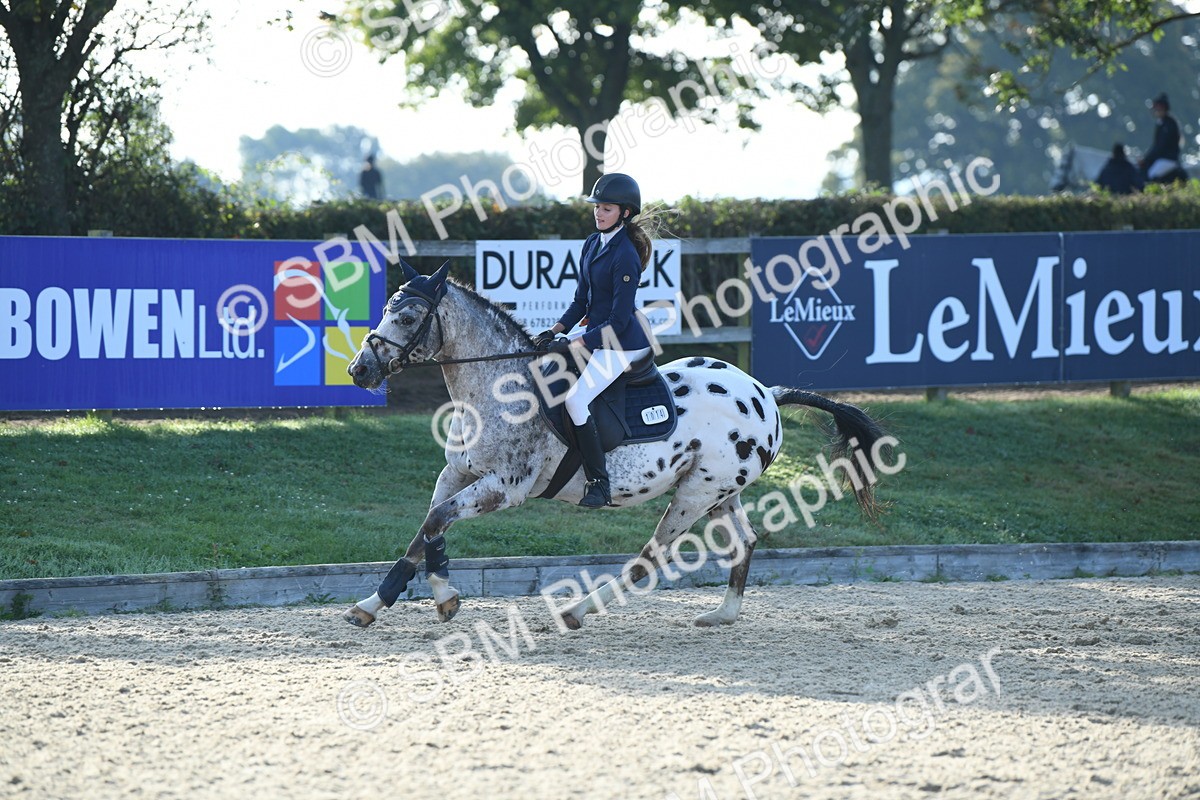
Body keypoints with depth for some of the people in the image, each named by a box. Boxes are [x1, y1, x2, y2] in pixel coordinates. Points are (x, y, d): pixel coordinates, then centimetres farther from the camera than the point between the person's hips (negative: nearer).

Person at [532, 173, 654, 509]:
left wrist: (574, 345, -20)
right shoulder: (593, 244, 7)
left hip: (624, 344, -10)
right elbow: (582, 299, 14)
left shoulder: (625, 256, -20)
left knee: (576, 399, -24)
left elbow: (619, 321, -21)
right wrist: (556, 330, 0)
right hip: (598, 336, 10)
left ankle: (599, 483, -20)